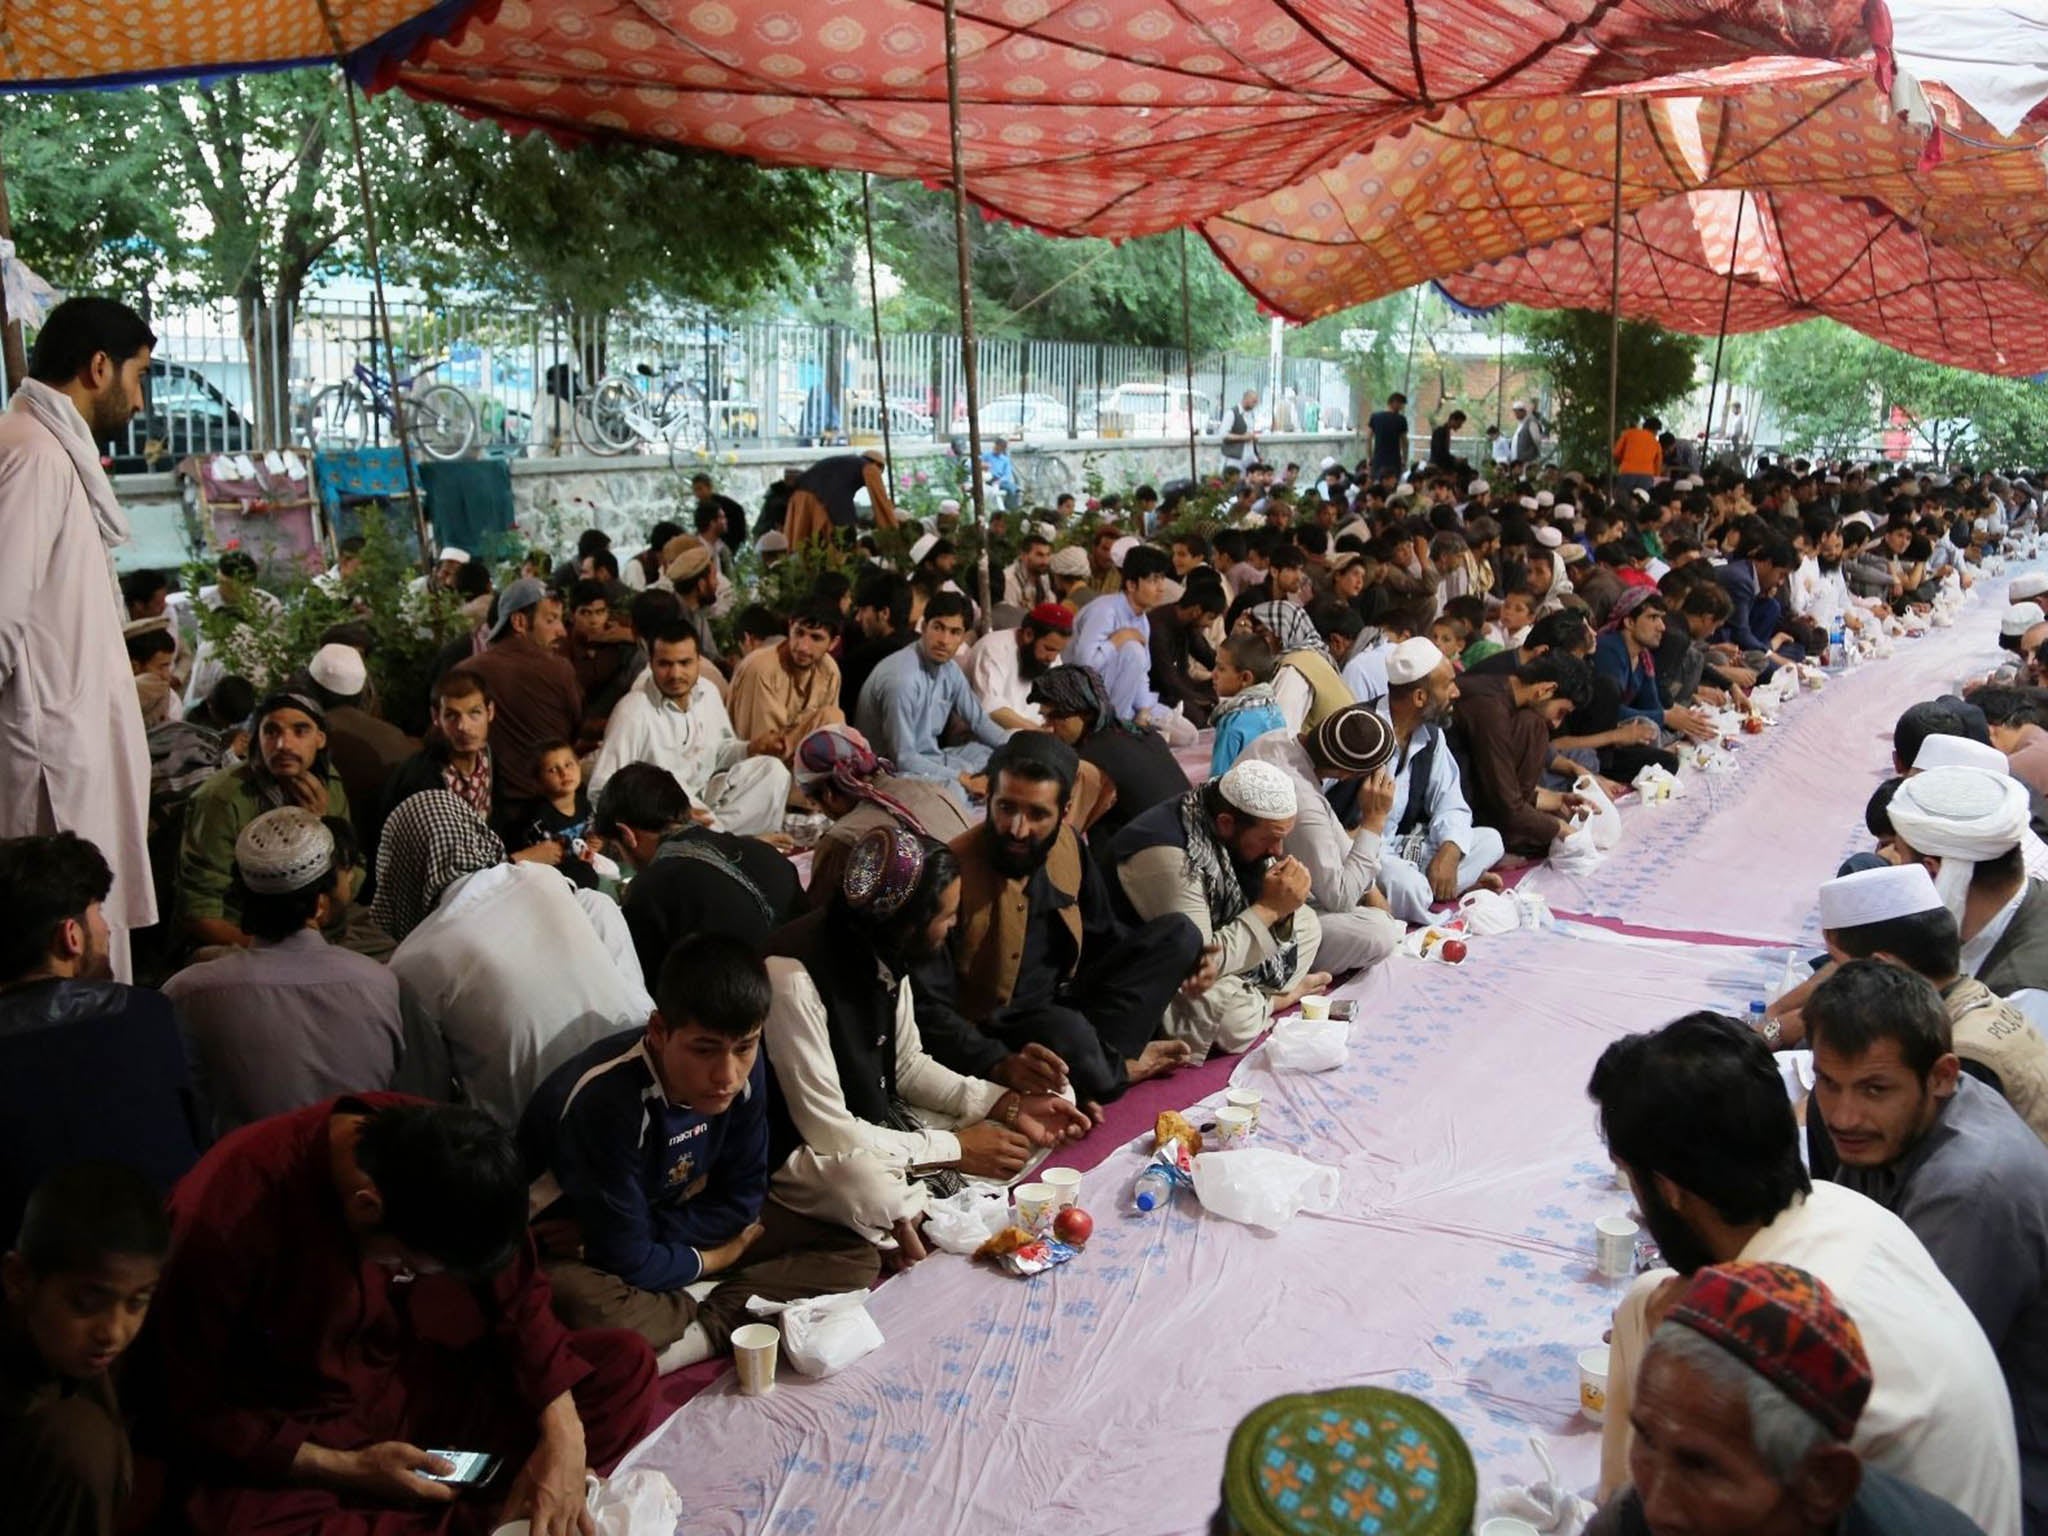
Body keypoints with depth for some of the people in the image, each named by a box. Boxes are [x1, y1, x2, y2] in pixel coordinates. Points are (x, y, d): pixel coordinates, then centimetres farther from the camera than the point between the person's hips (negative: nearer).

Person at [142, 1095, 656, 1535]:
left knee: (625, 1361, -10)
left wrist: (561, 1437, -20)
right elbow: (189, 1410, -16)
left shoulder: (444, 1155, -16)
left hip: (428, 1389, 4)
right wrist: (348, 1470, -22)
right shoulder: (225, 1215, -29)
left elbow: (519, 1300, -6)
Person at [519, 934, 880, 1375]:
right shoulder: (607, 1103, -35)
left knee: (856, 1259, -6)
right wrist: (719, 1256, -11)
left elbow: (741, 1201, -6)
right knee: (586, 1312, -42)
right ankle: (726, 1320, -15)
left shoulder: (744, 1070, -17)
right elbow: (628, 1263, -28)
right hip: (581, 1253, -6)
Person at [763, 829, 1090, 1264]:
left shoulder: (885, 951, -5)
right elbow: (828, 1130, -27)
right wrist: (955, 1149, -19)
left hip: (876, 1121, 8)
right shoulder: (794, 975, -30)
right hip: (801, 1150, -8)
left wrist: (1010, 1106, -3)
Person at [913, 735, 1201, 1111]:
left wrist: (1178, 963, 0)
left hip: (1063, 1003, 7)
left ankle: (1102, 1057, -20)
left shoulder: (1067, 845, -1)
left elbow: (1103, 936, 16)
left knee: (1178, 933, -5)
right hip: (991, 1034, -7)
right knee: (1065, 1030, -39)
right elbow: (929, 1008, -22)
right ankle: (1121, 1069, -5)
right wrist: (1000, 1064, -38)